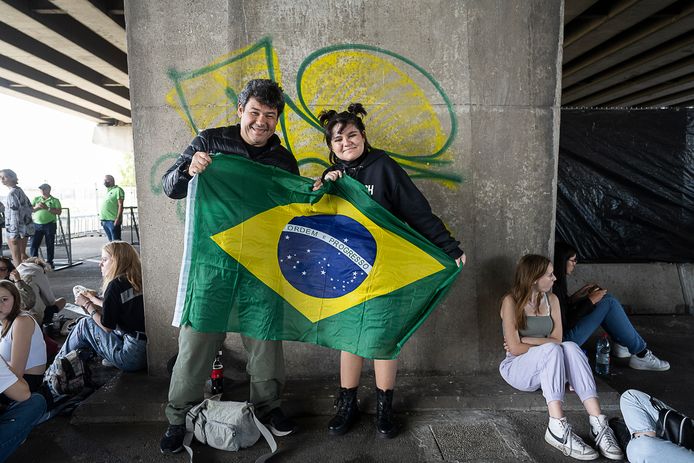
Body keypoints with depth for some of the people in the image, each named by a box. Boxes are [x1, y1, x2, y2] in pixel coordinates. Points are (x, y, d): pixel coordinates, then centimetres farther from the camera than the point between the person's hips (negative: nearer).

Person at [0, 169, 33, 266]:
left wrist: (13, 234, -19)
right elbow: (29, 208, 16)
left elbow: (14, 214, -19)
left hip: (16, 230, -8)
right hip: (25, 228, 8)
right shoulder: (20, 191, 9)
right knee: (23, 254, 18)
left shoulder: (12, 193, -15)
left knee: (16, 257, 1)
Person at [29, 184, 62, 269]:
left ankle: (50, 262, 12)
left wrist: (47, 208, -15)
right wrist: (36, 207, -9)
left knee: (50, 245, 3)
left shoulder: (55, 200, 7)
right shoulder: (36, 199, 16)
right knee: (34, 244, 0)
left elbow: (59, 212, -5)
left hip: (50, 224, -3)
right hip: (37, 224, 3)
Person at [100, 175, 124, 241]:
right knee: (111, 241, 12)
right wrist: (102, 219, 17)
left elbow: (120, 205, -12)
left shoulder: (117, 190, -4)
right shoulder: (107, 191, 21)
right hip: (105, 220, 8)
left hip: (113, 220, -8)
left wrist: (118, 218, -20)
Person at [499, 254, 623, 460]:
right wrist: (544, 346, -11)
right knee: (552, 349, -34)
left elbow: (557, 339, 0)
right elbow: (515, 348, -16)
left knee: (570, 347, -27)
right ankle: (558, 428, -41)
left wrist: (526, 340, -10)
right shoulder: (511, 302, -12)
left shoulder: (552, 300, 6)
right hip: (517, 369, -4)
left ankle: (598, 424, -35)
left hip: (545, 368, 4)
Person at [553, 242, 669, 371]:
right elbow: (565, 325, -22)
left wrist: (579, 294, 8)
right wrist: (590, 301, -15)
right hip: (565, 339, -10)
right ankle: (641, 355, -1)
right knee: (608, 302, -11)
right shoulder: (554, 288, -23)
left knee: (604, 297, 11)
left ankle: (621, 344, 16)